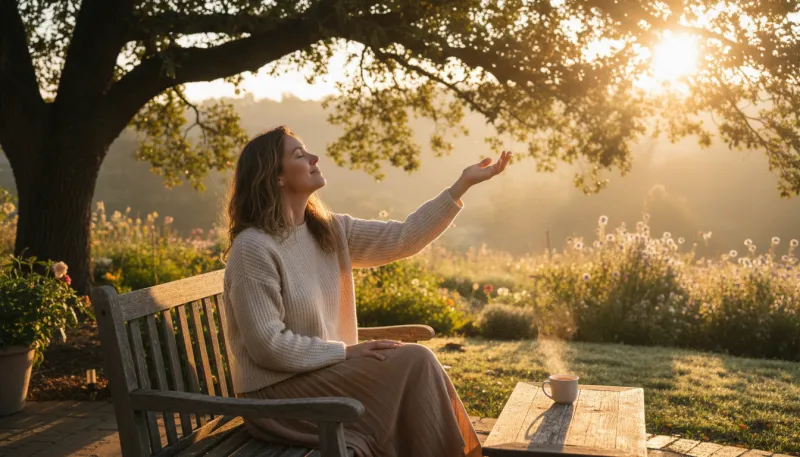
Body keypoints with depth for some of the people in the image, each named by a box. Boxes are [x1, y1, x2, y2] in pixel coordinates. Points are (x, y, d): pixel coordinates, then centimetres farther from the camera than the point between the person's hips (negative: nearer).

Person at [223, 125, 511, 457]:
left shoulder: (329, 231, 5)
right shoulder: (253, 247, -18)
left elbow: (403, 238, 2)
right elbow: (268, 345, -20)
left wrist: (462, 185, -1)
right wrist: (345, 352, -17)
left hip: (325, 372, 8)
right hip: (279, 394, -8)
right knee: (415, 362, -14)